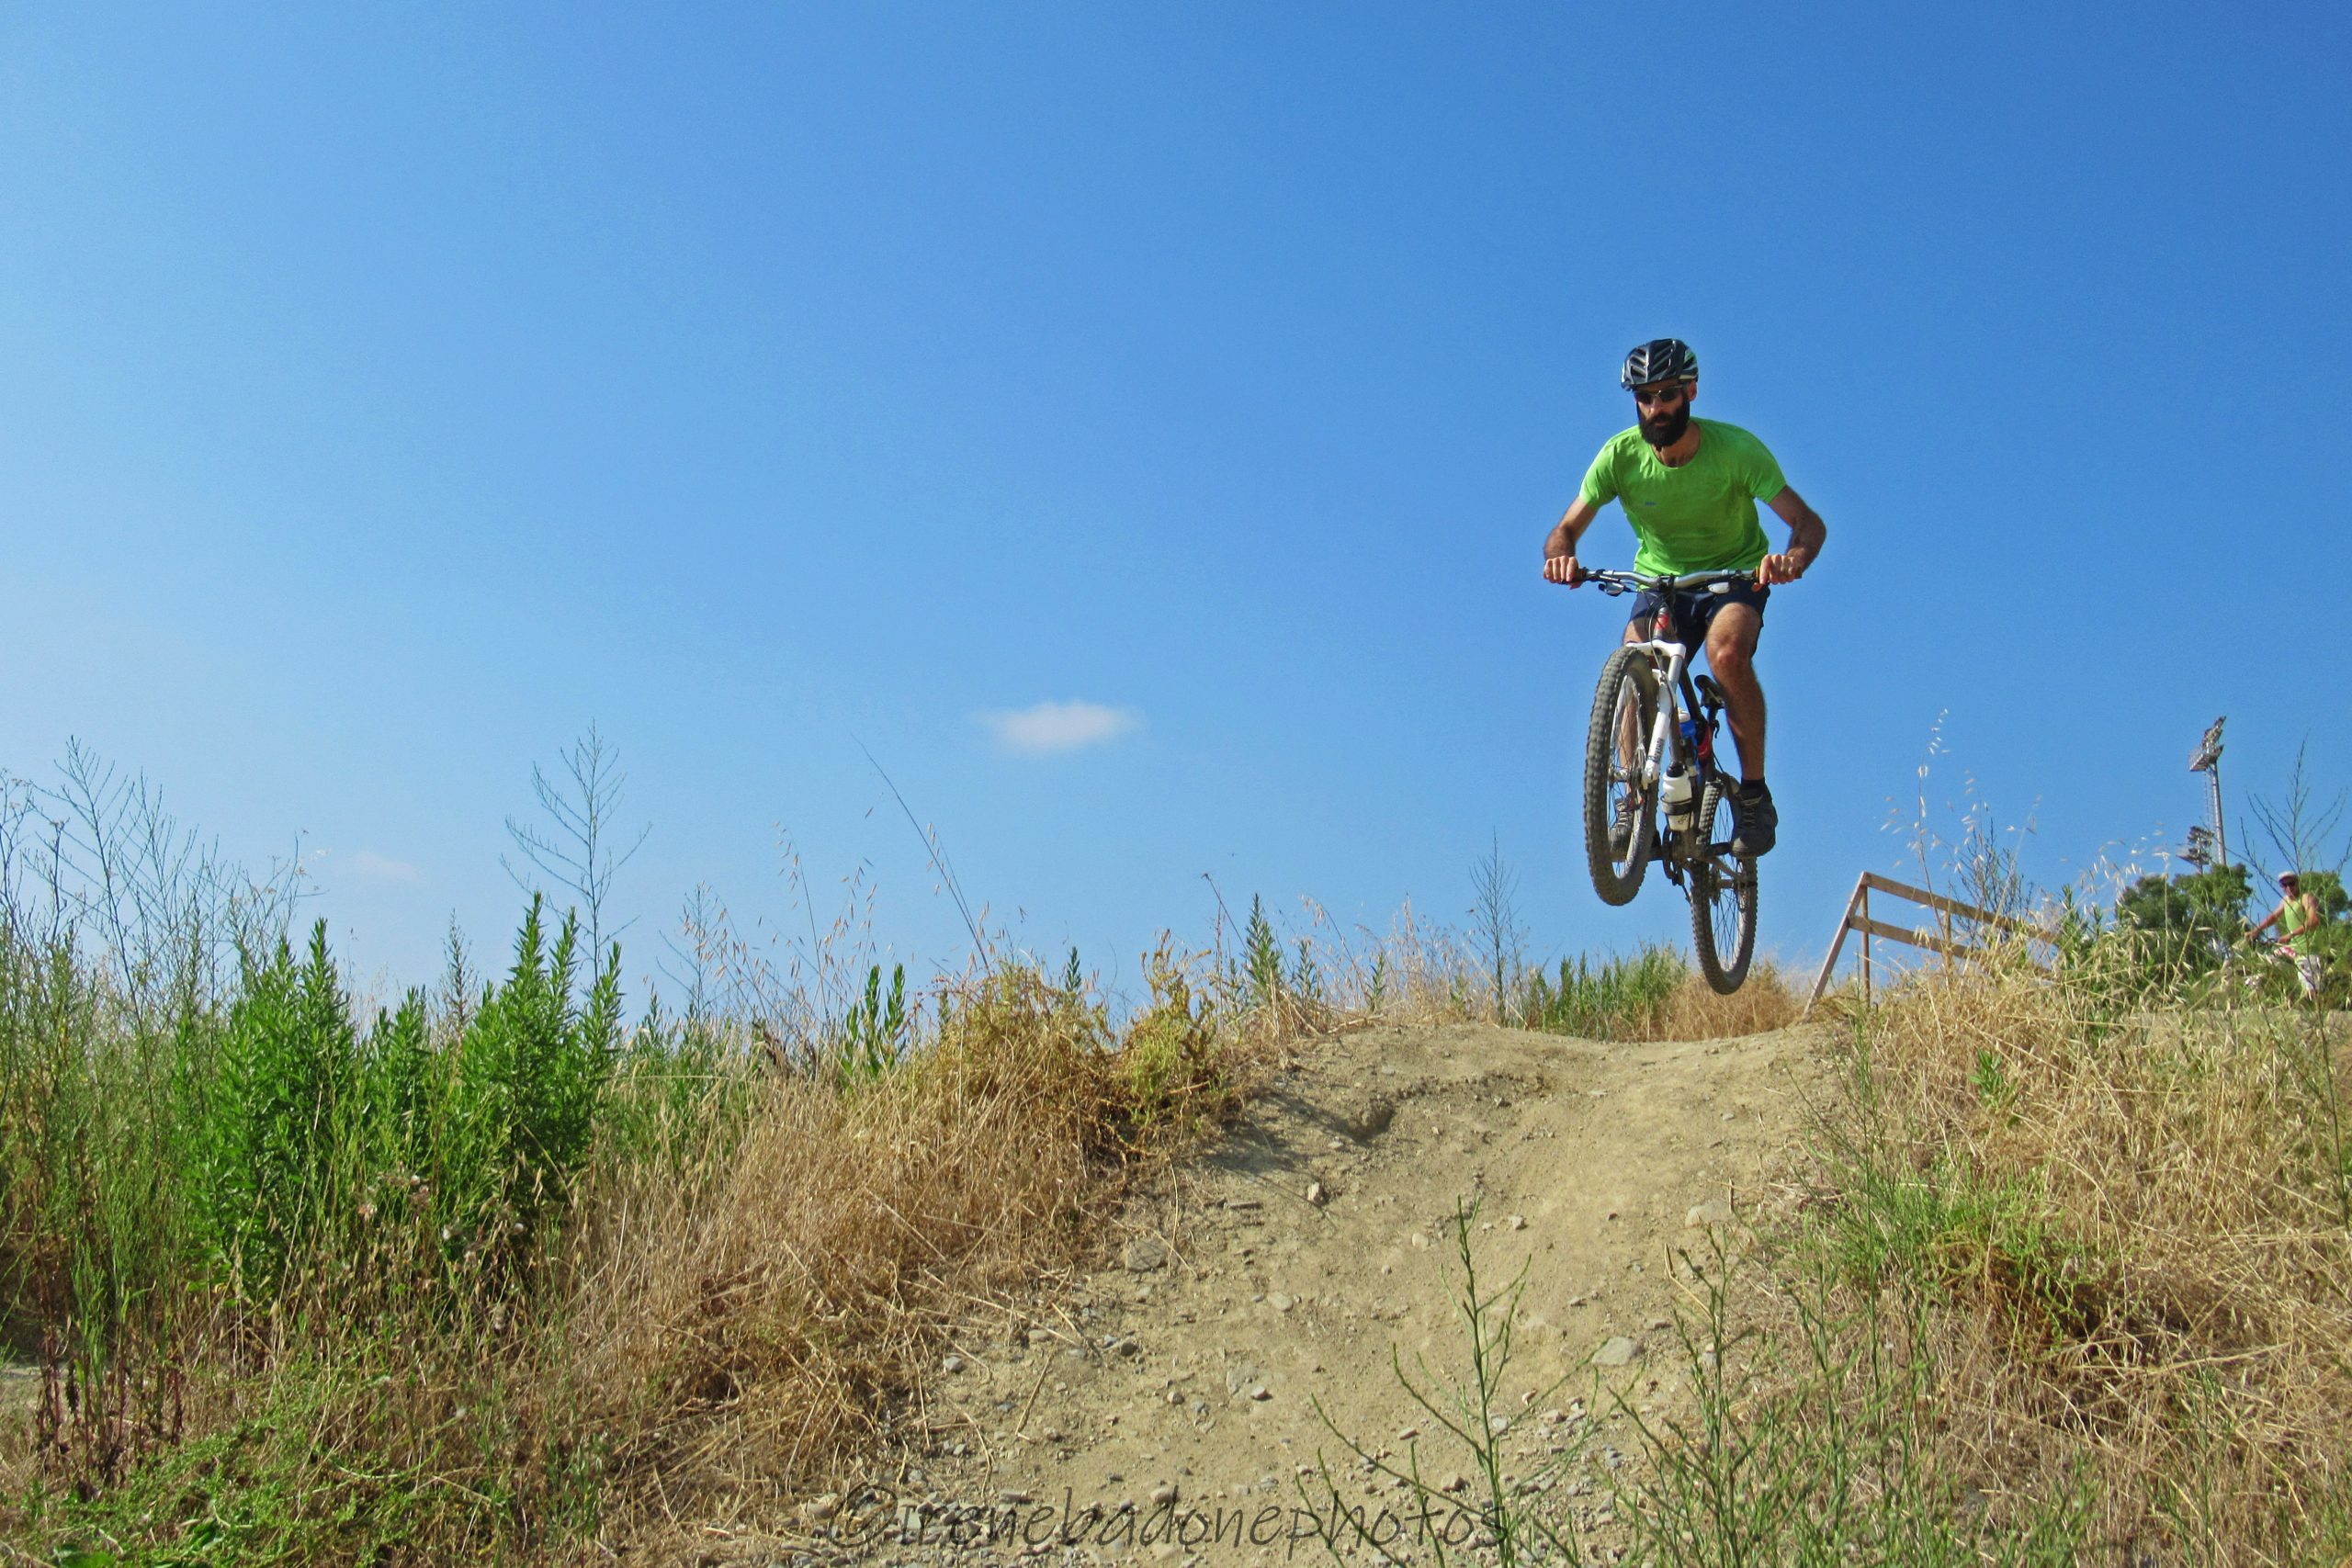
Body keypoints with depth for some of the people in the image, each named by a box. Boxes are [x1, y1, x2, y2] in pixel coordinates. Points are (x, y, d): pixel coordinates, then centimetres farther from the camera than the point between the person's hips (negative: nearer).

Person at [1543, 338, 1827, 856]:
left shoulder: (1735, 449, -22)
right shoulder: (1621, 454, -16)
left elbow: (1809, 522, -23)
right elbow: (1566, 529, -14)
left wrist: (1793, 557, -47)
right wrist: (1561, 556, -39)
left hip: (1735, 575, -2)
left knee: (1727, 652, -33)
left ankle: (1755, 794, -17)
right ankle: (1632, 803, -12)